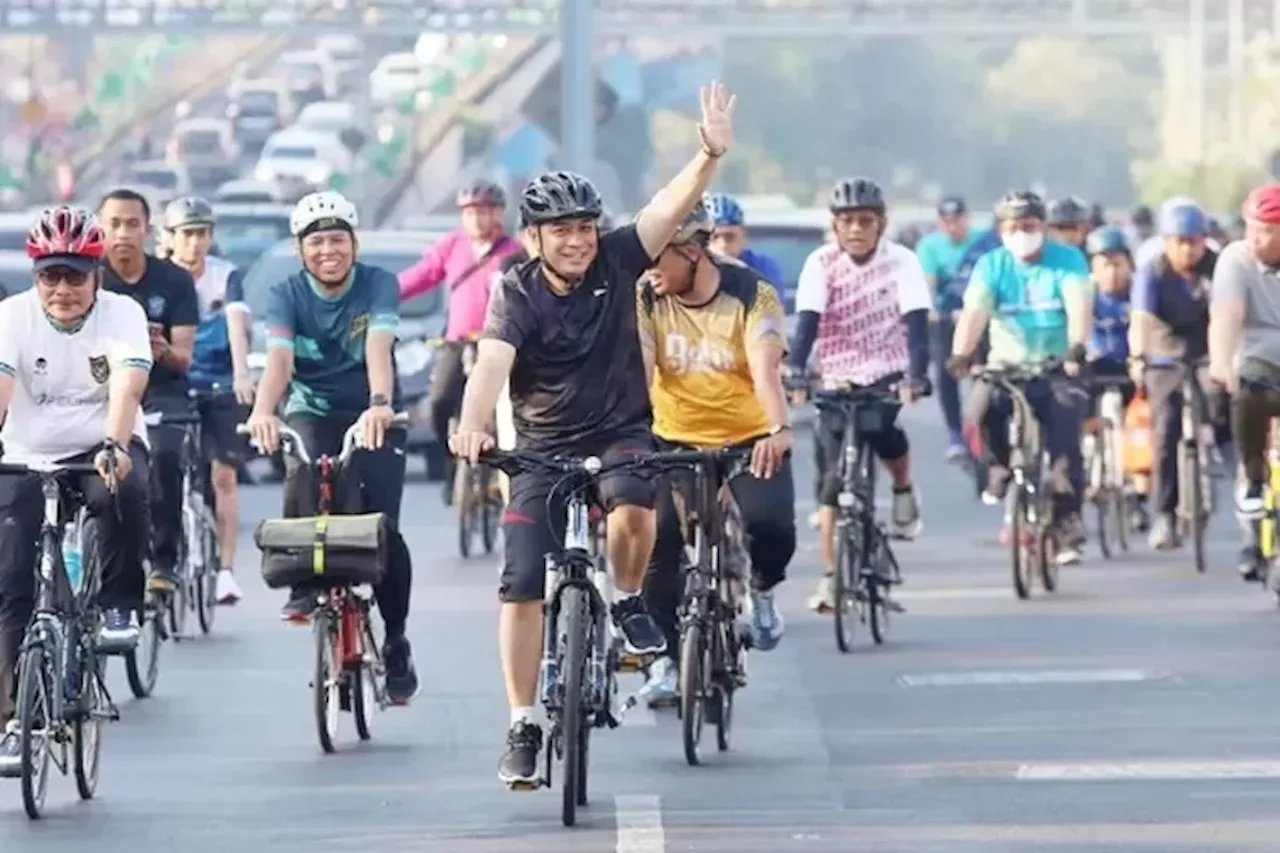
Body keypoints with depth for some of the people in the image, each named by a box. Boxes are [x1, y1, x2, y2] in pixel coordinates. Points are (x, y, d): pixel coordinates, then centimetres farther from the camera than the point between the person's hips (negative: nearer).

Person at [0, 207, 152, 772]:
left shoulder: (122, 315, -12)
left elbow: (126, 389, -28)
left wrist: (113, 446, -47)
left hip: (105, 450, -1)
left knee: (124, 492, -37)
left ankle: (118, 608, -15)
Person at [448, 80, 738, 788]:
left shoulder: (617, 261, -7)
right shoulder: (517, 294, -13)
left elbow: (671, 207, -21)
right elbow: (492, 363, -29)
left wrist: (712, 153, -40)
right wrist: (472, 426, -49)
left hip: (622, 431, 0)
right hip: (544, 449, 0)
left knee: (632, 508, -34)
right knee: (523, 584, -8)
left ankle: (629, 604, -4)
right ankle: (523, 727, 3)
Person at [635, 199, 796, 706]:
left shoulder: (750, 294, -16)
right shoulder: (647, 298, -9)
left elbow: (766, 368, -30)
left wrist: (780, 429, -48)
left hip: (750, 437, -2)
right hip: (677, 437, 2)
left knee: (771, 526, -24)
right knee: (658, 542, -13)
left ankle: (761, 590, 10)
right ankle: (668, 658, 4)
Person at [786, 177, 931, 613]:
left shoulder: (901, 261, -9)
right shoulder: (821, 263, -7)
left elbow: (916, 321, -19)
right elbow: (807, 321, -17)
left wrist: (916, 377, -33)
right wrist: (793, 373, -32)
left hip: (888, 375, -1)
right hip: (838, 380, 1)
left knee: (882, 429, -32)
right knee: (833, 479, -7)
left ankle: (903, 489, 0)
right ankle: (830, 577, -3)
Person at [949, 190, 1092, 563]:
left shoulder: (1068, 260, -5)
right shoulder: (992, 265, 0)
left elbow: (1079, 308, -20)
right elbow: (974, 312, -15)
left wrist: (1076, 349, -39)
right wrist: (961, 355, -32)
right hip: (1008, 364, 2)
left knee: (1065, 445, -14)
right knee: (982, 408, -26)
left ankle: (1068, 526, -6)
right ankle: (1000, 468, 2)